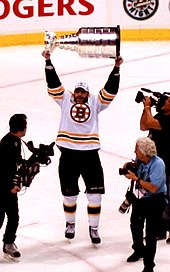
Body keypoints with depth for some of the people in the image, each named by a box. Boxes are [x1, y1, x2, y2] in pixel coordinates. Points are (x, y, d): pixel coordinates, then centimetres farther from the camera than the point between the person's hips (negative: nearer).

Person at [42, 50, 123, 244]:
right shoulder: (65, 99, 6)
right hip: (68, 154, 0)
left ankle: (94, 228, 11)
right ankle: (70, 224, 32)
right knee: (69, 193, 12)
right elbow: (53, 84, 1)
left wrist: (116, 69, -9)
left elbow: (110, 89, 0)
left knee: (95, 194, -2)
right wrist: (48, 62, -6)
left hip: (90, 154, 0)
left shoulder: (95, 102, 6)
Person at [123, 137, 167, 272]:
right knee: (135, 224, 23)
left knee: (151, 233, -9)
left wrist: (136, 178, -28)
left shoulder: (158, 164, -26)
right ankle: (139, 250, 49)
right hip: (140, 198, 7)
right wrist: (129, 170, -10)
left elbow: (153, 188, -30)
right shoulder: (139, 160, -8)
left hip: (155, 200, -7)